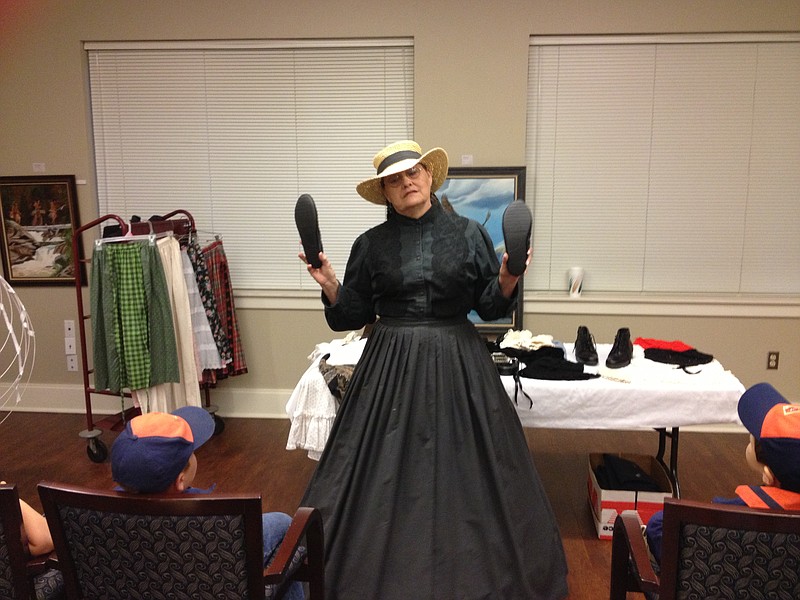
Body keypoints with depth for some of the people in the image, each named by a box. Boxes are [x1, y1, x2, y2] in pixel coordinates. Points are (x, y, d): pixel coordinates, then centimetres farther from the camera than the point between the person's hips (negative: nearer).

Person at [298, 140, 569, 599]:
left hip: (459, 368, 0)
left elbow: (491, 307, 2)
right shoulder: (371, 245, 4)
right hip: (390, 368, 1)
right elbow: (353, 316, 6)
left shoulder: (468, 234, 2)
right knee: (386, 475, 5)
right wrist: (329, 283, -9)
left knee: (464, 471, 6)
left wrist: (507, 278, -16)